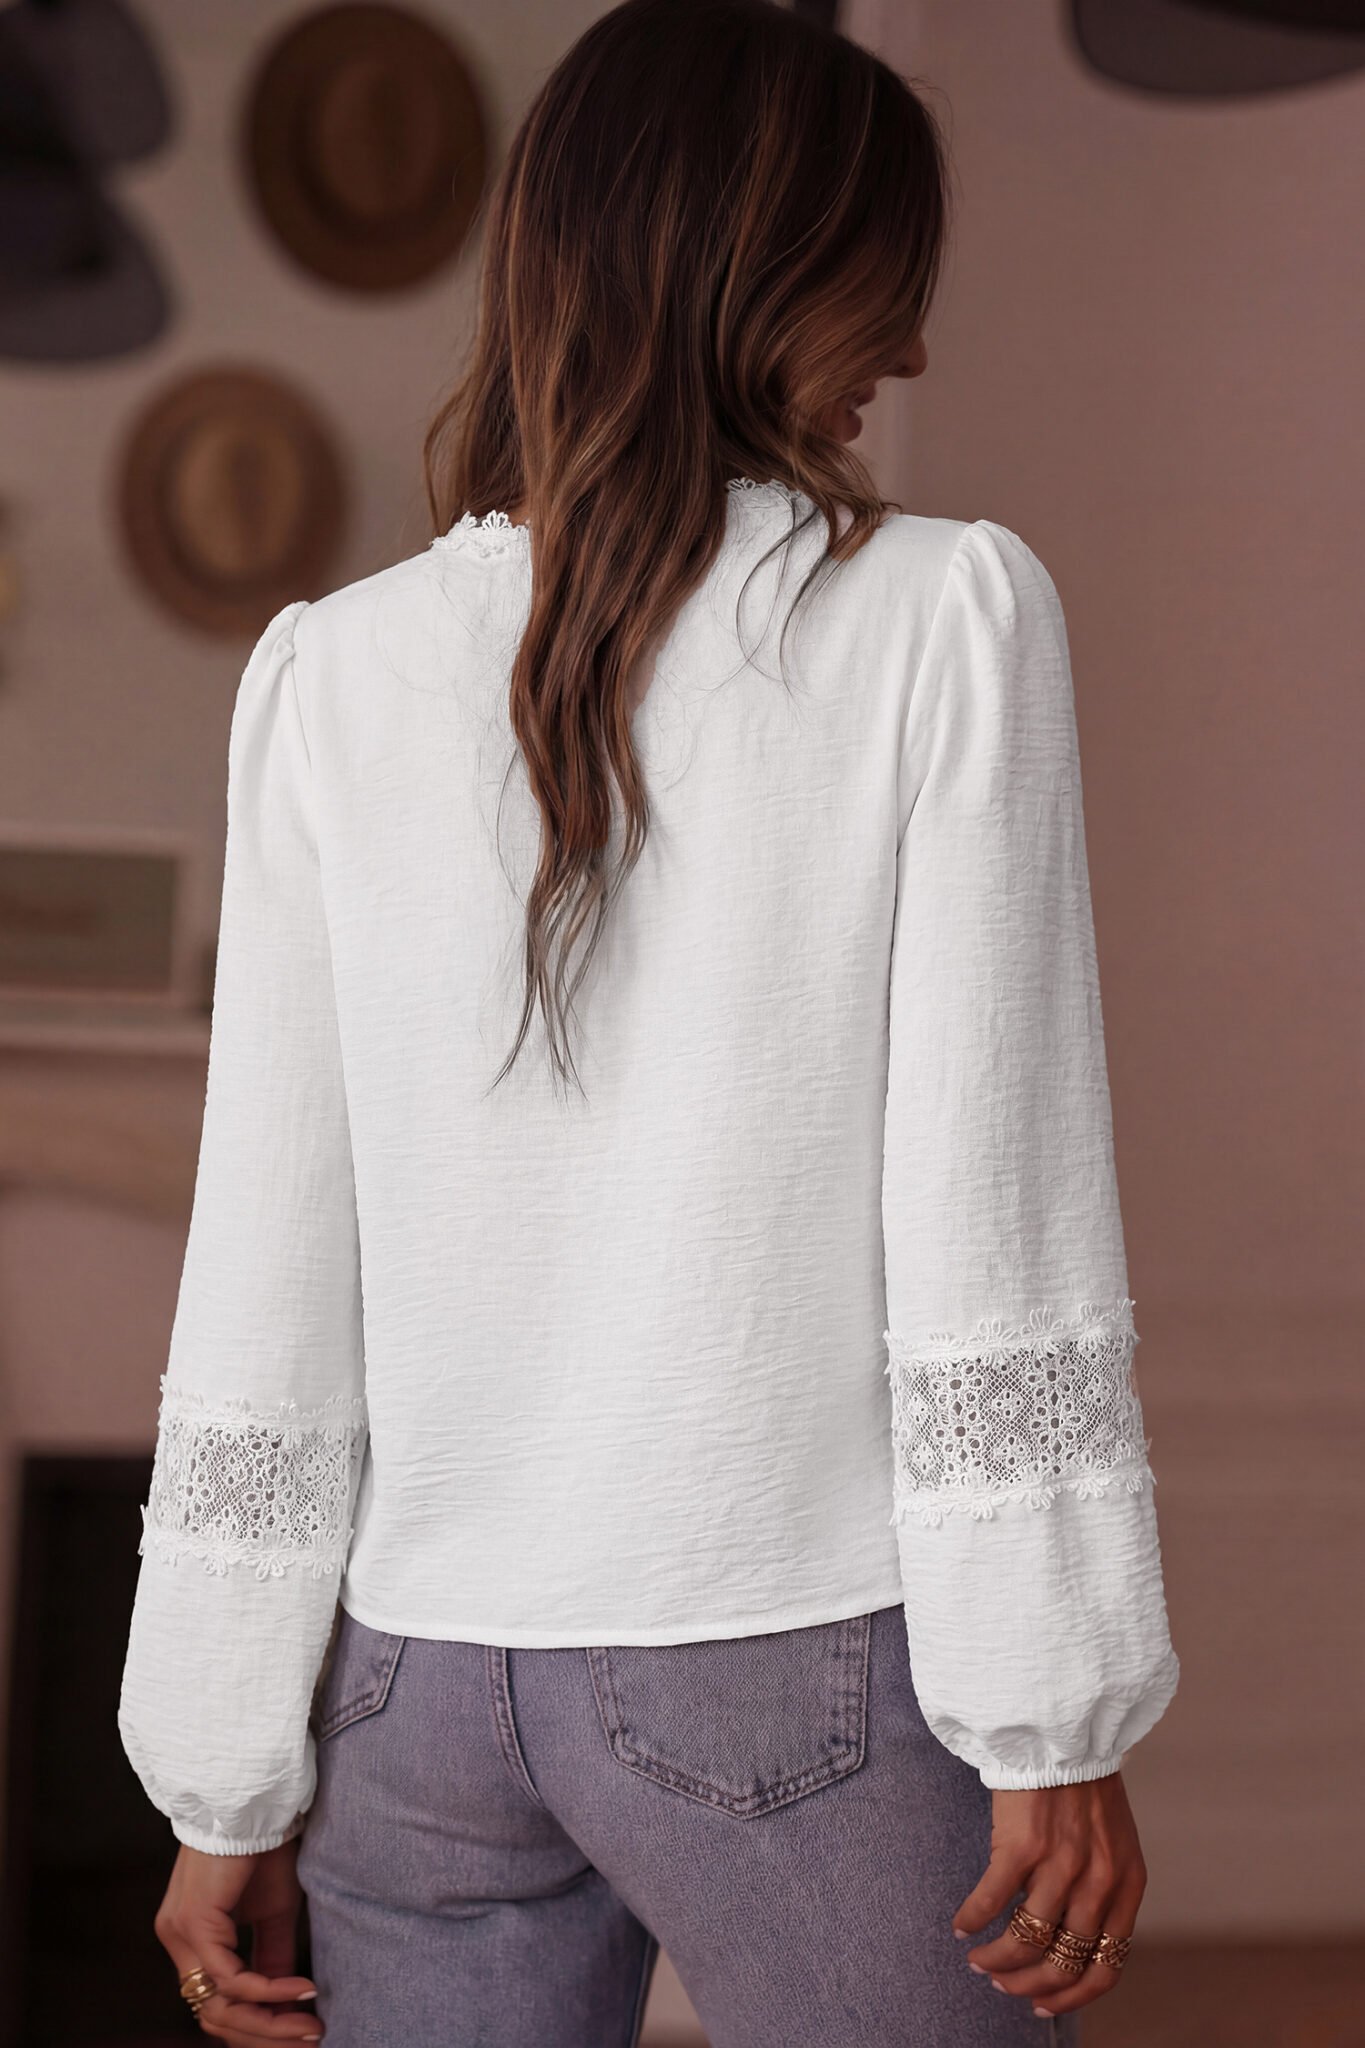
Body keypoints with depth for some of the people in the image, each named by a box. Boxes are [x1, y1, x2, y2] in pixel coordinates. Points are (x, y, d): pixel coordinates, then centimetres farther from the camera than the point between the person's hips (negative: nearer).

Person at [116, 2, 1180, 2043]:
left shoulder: (336, 675, 1)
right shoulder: (946, 620, -7)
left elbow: (270, 1278, 1)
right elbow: (993, 1210, -10)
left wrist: (229, 1787, 7)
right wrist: (1057, 1730, -4)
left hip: (423, 1680, 3)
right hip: (798, 1655, -3)